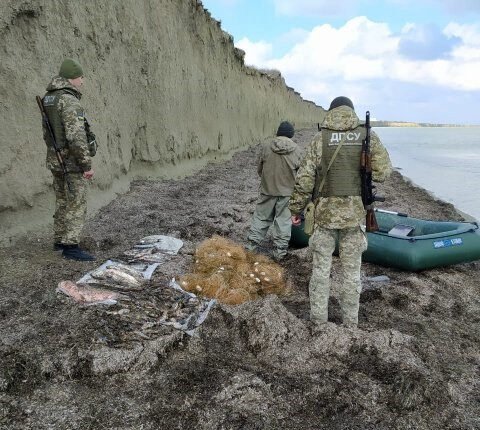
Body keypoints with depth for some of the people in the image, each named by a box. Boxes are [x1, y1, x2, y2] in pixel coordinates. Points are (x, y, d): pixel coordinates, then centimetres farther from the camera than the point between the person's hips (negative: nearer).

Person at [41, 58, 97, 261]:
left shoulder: (49, 99, 13)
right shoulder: (69, 101, -17)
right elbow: (76, 136, -25)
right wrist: (87, 164, -21)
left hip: (55, 160, 9)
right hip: (71, 162, -9)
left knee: (63, 203, 17)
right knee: (76, 206, -4)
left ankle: (60, 241, 26)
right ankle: (70, 246, -1)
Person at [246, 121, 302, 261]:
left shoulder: (266, 147, -5)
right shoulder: (296, 149, -6)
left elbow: (259, 169, 4)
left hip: (267, 190, 1)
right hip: (288, 192, -1)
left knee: (261, 217, 13)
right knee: (284, 220, 8)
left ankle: (251, 245, 15)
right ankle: (280, 251, 12)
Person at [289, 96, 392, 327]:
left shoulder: (320, 139, -3)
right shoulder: (368, 136, 0)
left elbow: (304, 178, -4)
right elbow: (383, 172, -3)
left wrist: (296, 209, 5)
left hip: (325, 213, -1)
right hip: (355, 213, 1)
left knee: (321, 269, 11)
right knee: (352, 271, 12)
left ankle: (318, 321, 20)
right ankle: (350, 324, 23)